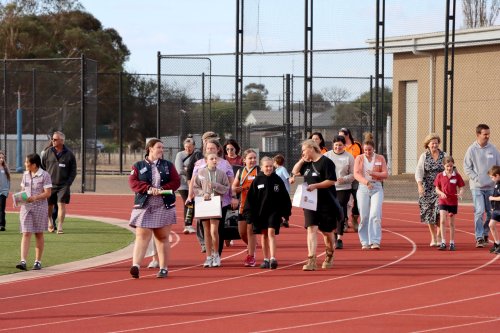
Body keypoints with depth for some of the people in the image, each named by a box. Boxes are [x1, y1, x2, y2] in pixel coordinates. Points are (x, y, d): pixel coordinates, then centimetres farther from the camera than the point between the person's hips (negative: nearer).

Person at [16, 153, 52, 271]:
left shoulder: (44, 175, -7)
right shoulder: (25, 175, 10)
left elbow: (47, 193, -11)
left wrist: (35, 197, -24)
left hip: (40, 207, -4)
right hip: (26, 207, 4)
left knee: (39, 234, 7)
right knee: (26, 234, -6)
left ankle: (38, 261, 16)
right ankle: (23, 261, -14)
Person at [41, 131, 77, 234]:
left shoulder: (69, 154, 0)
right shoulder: (48, 153, 4)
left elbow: (73, 171, 3)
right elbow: (42, 168, 10)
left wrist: (68, 183, -6)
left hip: (63, 186, -2)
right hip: (50, 185, 2)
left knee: (61, 205, -10)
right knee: (48, 205, 7)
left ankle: (60, 227, -8)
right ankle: (50, 220, 36)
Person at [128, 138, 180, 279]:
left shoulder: (168, 165, 12)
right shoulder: (138, 166, 7)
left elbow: (176, 181, 3)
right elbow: (132, 182, -4)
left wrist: (162, 189, -13)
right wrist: (148, 189, -19)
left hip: (164, 206, 2)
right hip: (144, 205, -2)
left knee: (162, 237, 6)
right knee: (142, 235, -11)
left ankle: (164, 268, 11)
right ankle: (135, 266, -20)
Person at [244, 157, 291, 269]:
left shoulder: (277, 180, -1)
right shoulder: (257, 181, 0)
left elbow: (285, 198, 4)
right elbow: (251, 198, 2)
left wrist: (285, 213, 0)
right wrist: (250, 214, -2)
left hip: (274, 211, -2)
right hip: (260, 212, 2)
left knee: (271, 233, -14)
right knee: (264, 235, 10)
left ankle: (273, 258, -20)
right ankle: (266, 259, 19)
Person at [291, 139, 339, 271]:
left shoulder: (326, 162, -12)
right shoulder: (308, 163, 11)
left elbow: (331, 181, -16)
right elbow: (295, 172, 22)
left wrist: (315, 186, -22)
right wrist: (302, 160, 8)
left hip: (326, 203, -6)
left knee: (326, 231, 9)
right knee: (311, 229, -8)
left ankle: (329, 256, 35)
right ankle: (311, 261, -16)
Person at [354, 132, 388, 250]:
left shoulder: (380, 158, 7)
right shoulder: (359, 158, 6)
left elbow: (385, 174, 4)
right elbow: (356, 174, -6)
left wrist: (374, 174, -14)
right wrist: (366, 181, -24)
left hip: (377, 188, -1)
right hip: (363, 188, 1)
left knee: (375, 215, -14)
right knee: (364, 216, 1)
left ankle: (375, 241, -15)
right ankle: (365, 242, 10)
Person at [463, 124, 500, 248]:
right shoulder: (472, 149, -4)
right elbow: (467, 167, -1)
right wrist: (476, 178, -11)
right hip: (477, 186, -3)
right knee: (479, 212, -13)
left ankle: (485, 233, 31)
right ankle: (479, 238, -11)